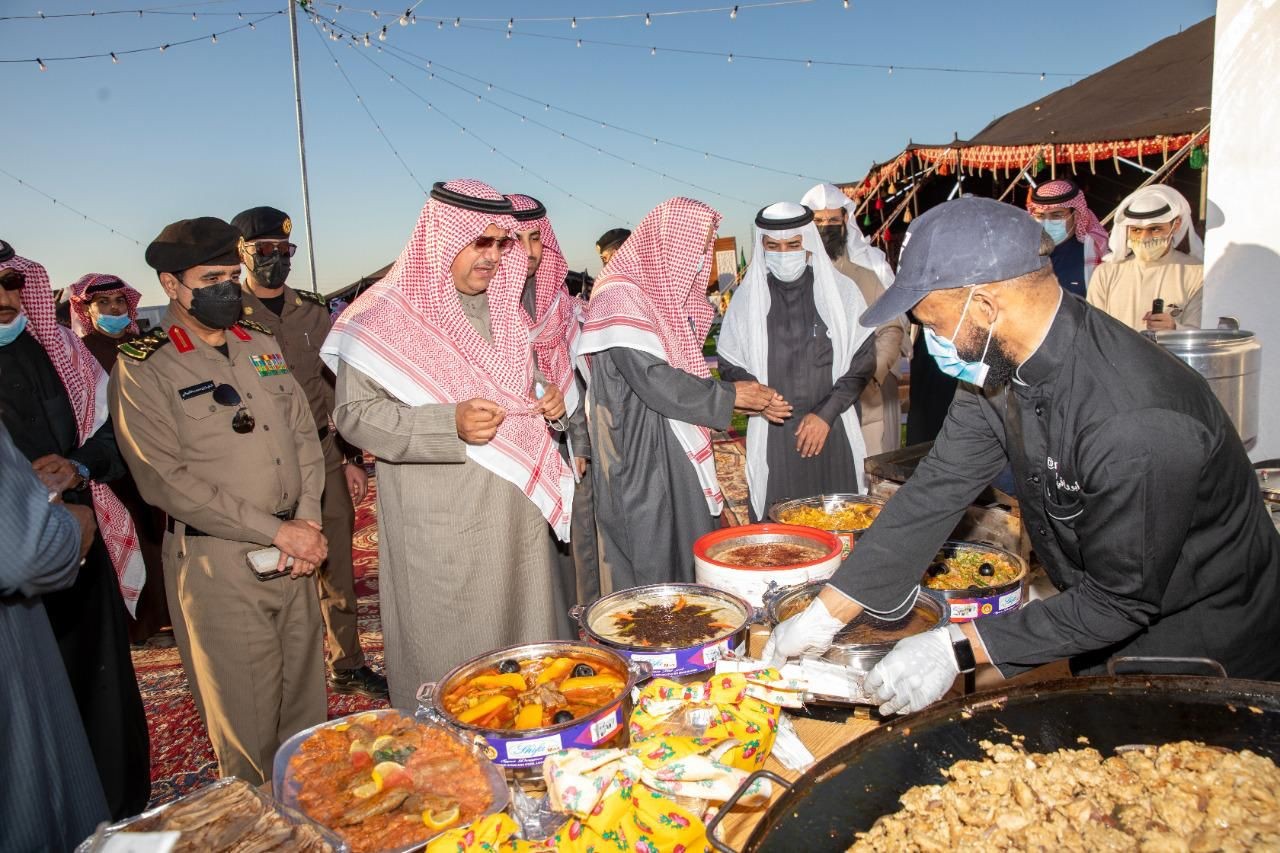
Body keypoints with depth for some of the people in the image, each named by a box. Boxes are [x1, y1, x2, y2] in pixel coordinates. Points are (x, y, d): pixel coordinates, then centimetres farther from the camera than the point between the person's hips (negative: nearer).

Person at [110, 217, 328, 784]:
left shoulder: (261, 344, 11)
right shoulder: (143, 368, -6)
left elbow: (304, 434, 11)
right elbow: (166, 480, -13)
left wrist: (308, 523, -3)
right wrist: (276, 530, -14)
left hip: (294, 555, 5)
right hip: (218, 562, -5)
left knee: (307, 709, 15)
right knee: (247, 728, 4)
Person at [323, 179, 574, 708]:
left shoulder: (502, 307, 11)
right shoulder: (387, 316, -11)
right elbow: (355, 415, -14)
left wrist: (546, 396, 1)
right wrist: (451, 424, -26)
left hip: (518, 510, 7)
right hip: (441, 527, -6)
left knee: (526, 636, 17)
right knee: (452, 655, 5)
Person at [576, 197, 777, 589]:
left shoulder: (669, 294, 13)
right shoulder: (620, 297, -17)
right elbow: (654, 381, -23)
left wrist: (752, 400, 7)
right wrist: (729, 396, -14)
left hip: (675, 452, 9)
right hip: (639, 459, -9)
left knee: (690, 555, 14)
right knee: (652, 566, -1)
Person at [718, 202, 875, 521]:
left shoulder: (841, 290, 3)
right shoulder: (748, 297, 5)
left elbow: (863, 360, 4)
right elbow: (729, 365, 9)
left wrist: (826, 413, -6)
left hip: (832, 432, 0)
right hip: (773, 436, 0)